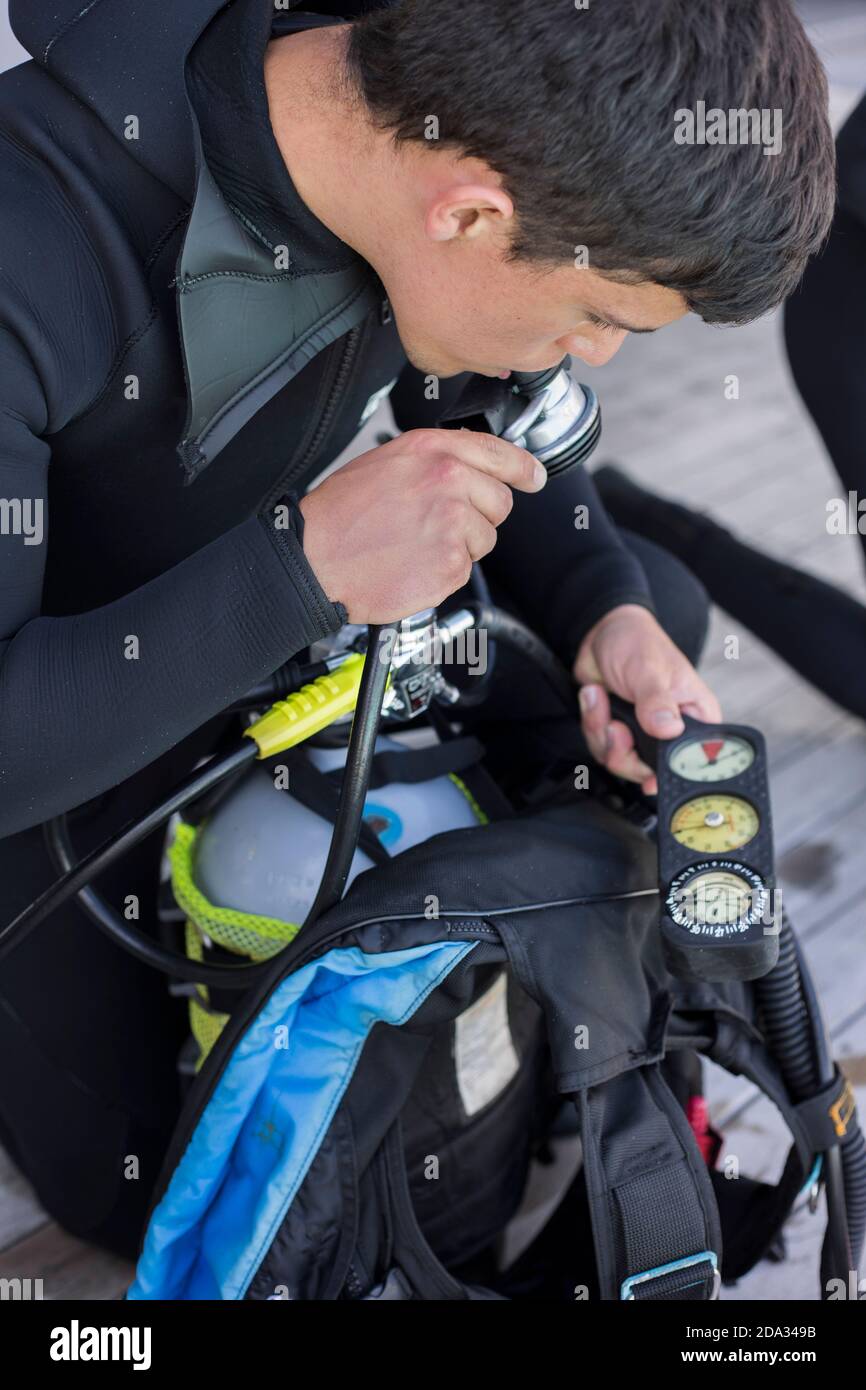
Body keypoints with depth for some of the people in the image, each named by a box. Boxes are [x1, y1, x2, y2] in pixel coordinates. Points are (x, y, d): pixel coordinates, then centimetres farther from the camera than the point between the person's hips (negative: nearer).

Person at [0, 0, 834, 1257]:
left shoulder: (446, 118, -21)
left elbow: (494, 425, -1)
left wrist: (604, 609, -19)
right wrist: (304, 565, -46)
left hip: (265, 588, 5)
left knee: (658, 598, 3)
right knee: (133, 1187, 5)